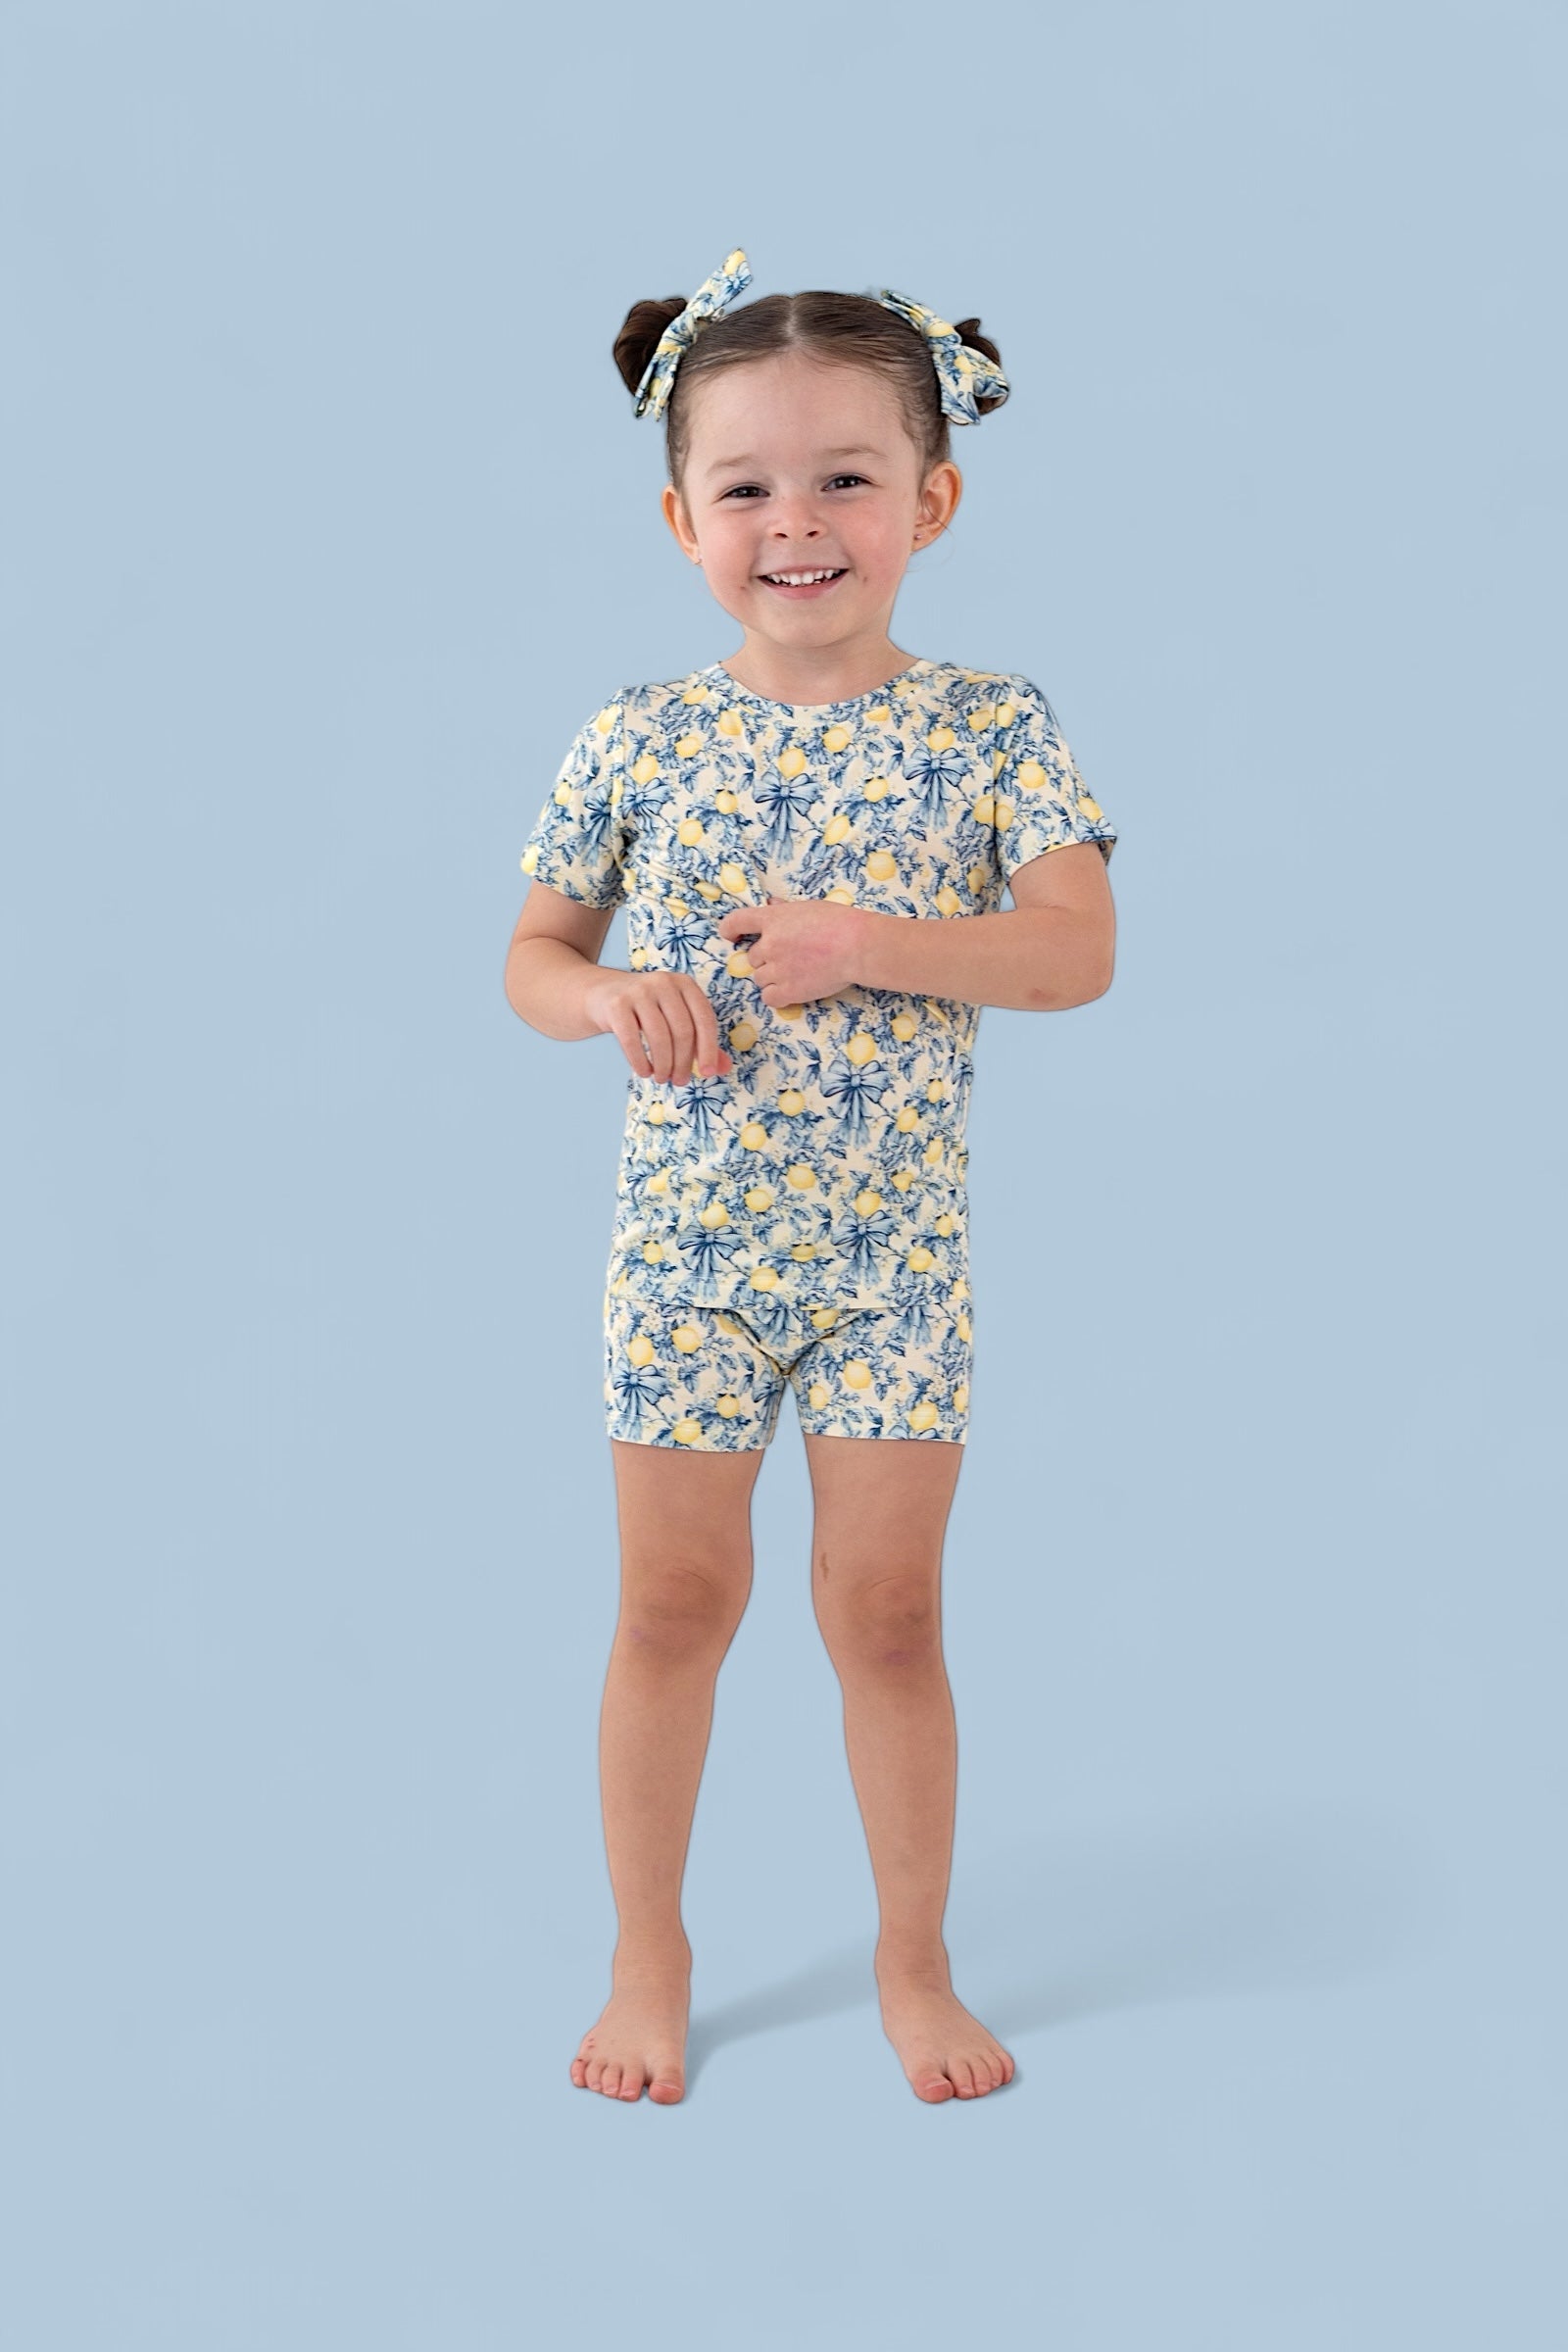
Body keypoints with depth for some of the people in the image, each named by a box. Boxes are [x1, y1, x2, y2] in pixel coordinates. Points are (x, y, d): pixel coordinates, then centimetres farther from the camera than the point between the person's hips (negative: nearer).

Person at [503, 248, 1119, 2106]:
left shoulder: (991, 728, -5)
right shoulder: (639, 739, -2)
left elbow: (1079, 948, -12)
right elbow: (534, 951, 6)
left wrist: (877, 943, -26)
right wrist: (611, 1003, -16)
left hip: (896, 1252, -1)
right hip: (687, 1241, 1)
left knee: (887, 1606, 8)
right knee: (675, 1598, 9)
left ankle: (912, 1959, 26)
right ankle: (648, 1957, 27)